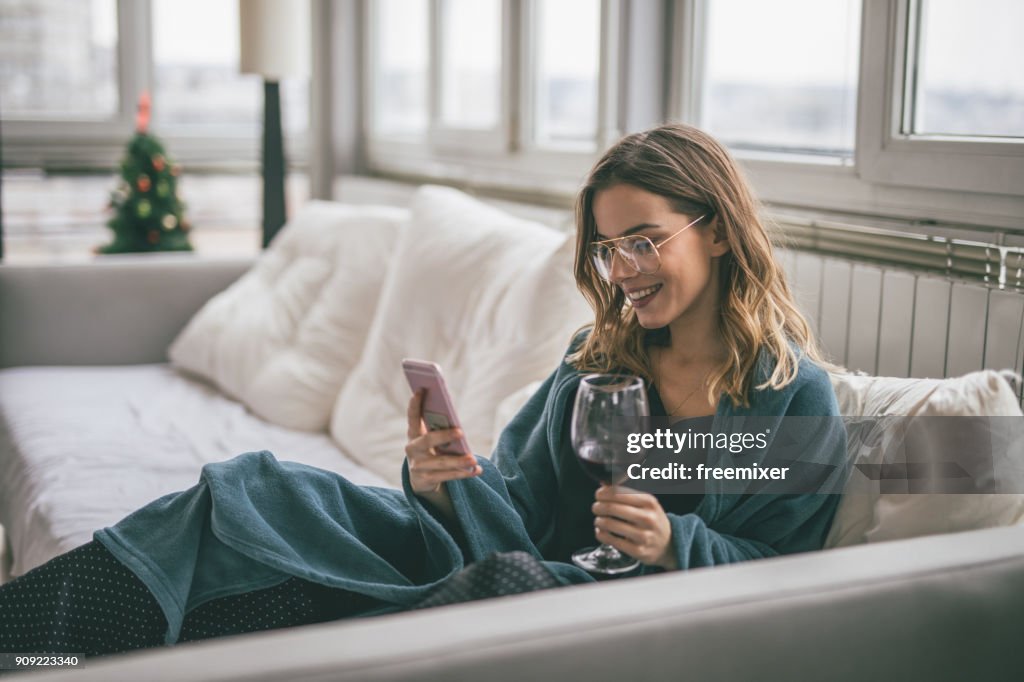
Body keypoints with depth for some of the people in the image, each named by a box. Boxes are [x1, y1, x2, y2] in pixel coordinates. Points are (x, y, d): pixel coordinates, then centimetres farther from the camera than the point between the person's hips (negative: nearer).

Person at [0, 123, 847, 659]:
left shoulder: (795, 395, -2)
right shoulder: (602, 354, 12)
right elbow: (521, 501, 8)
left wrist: (674, 544, -20)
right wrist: (445, 485, -13)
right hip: (487, 557, 6)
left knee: (511, 577, -41)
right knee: (257, 491, -11)